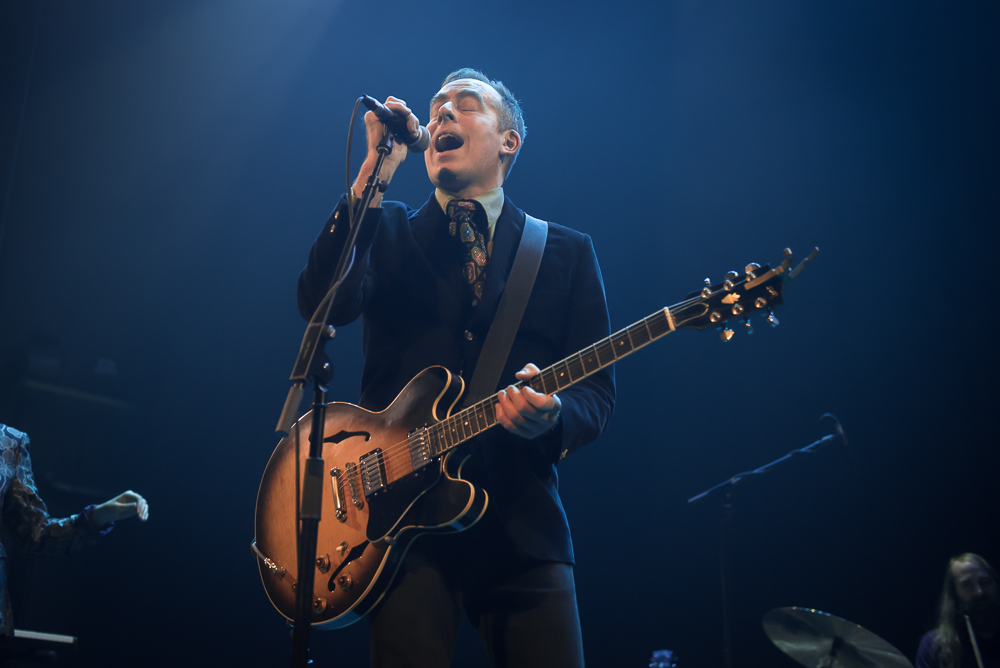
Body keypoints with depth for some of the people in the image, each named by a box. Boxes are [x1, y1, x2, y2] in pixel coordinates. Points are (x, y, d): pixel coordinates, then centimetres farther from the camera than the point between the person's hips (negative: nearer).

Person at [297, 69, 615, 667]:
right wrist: (376, 171, -12)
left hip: (522, 525, 1)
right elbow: (320, 303, -11)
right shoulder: (387, 231, 11)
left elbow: (597, 393, 5)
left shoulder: (568, 252, 11)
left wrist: (553, 416, -19)